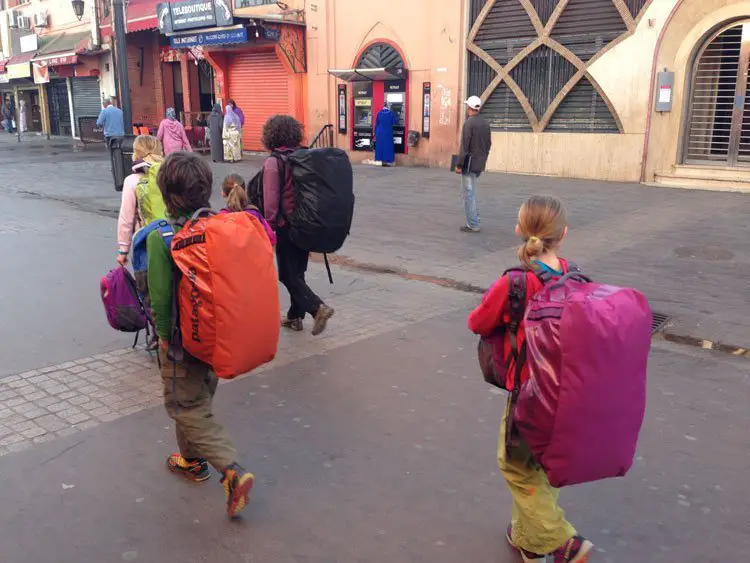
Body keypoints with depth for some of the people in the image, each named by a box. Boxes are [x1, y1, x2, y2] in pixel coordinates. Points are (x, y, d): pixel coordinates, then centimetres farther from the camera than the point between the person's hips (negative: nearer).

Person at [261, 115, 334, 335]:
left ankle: (318, 308, -15)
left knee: (288, 275, 2)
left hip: (286, 226, -6)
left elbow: (270, 201, -17)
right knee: (298, 272, 17)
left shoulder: (273, 162, -14)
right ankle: (295, 316, 25)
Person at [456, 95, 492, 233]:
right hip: (480, 164, 8)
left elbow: (464, 146, -16)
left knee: (469, 194, -2)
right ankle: (474, 218, 24)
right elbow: (488, 144, 14)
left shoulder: (469, 123, -14)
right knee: (471, 192, 20)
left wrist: (459, 165, -12)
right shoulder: (485, 123, 9)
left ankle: (473, 225, 0)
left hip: (470, 163, -8)